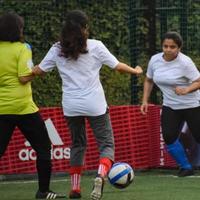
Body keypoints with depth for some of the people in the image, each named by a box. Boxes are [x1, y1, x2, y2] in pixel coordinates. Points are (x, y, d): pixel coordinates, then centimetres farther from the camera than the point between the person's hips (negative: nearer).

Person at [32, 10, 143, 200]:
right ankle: (101, 175, -23)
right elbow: (118, 66, -1)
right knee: (106, 143, 5)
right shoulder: (95, 46, -5)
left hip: (71, 106, 3)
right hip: (95, 105, -3)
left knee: (78, 144, 20)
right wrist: (135, 71, 18)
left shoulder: (57, 49, 2)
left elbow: (38, 70, 10)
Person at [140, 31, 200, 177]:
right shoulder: (155, 60, -4)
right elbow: (149, 80, 11)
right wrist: (145, 101, 3)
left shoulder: (185, 62, -19)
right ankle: (186, 167, 7)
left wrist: (186, 90, -37)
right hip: (170, 106, 4)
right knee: (169, 137, -11)